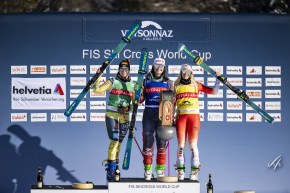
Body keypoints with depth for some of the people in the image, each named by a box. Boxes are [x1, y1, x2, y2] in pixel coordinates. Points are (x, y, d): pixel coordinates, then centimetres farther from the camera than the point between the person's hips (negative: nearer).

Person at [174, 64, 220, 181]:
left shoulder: (196, 85, 11)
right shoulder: (176, 86, 12)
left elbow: (213, 91, 11)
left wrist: (218, 80, 3)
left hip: (194, 116, -1)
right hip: (181, 117, 1)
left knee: (193, 145, -4)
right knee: (181, 145, -1)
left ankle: (194, 171, -1)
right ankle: (180, 171, 3)